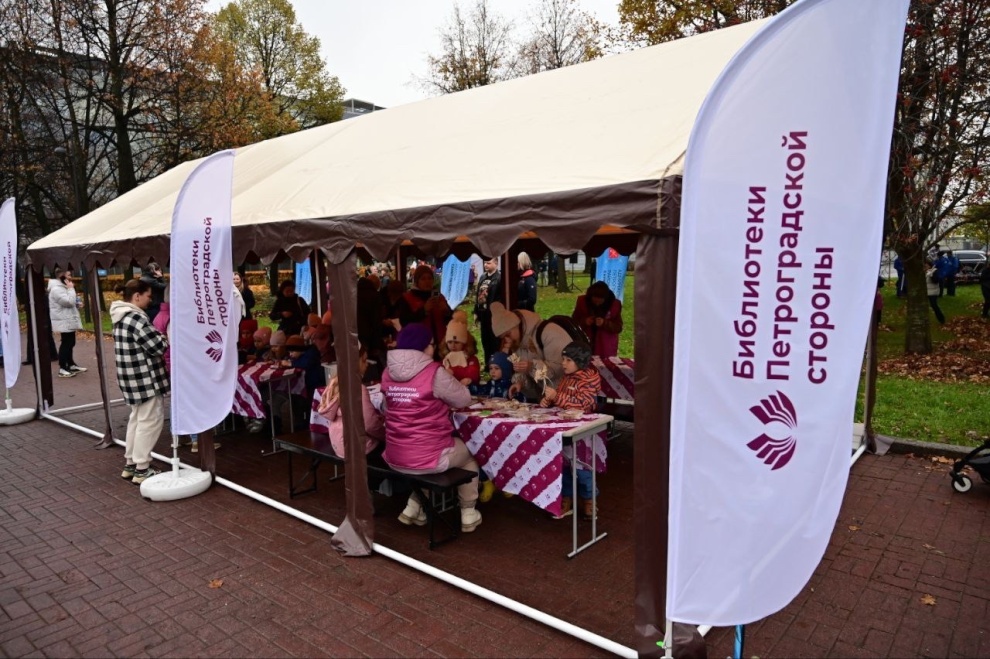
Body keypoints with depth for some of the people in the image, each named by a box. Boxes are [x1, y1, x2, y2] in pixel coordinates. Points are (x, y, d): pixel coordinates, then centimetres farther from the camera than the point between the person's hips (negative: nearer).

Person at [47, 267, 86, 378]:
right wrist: (71, 288, -17)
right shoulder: (56, 289, -18)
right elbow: (69, 302, -25)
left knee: (70, 343, 16)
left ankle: (71, 364, 26)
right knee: (66, 343, -7)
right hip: (64, 322, -11)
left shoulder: (63, 287, 17)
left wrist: (77, 303, 8)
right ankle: (62, 369, -3)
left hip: (69, 321, 11)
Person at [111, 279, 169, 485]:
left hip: (133, 377, 10)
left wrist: (159, 337, 7)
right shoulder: (136, 317, -20)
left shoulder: (122, 316, 12)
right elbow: (158, 346, -19)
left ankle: (130, 464, 28)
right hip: (144, 378, -10)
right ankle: (142, 470, 5)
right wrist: (166, 338, 0)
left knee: (137, 419, 19)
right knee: (150, 420, -2)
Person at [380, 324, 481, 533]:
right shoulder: (434, 373, -17)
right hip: (429, 457, -5)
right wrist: (448, 379, 14)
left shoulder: (388, 373, 0)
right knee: (468, 456, 25)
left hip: (394, 458, 5)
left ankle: (414, 507, 28)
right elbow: (464, 399, -4)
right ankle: (468, 514, 30)